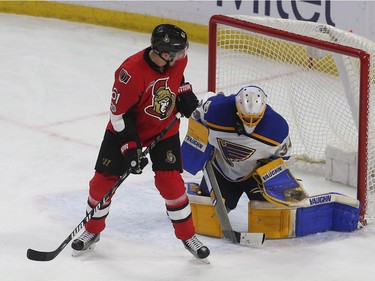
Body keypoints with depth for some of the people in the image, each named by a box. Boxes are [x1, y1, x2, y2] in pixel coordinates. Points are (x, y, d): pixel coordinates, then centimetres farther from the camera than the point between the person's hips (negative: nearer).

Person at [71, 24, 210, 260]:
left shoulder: (177, 61, -17)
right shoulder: (131, 72, -34)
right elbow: (119, 113, -25)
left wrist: (187, 98, 1)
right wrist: (130, 147, -25)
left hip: (165, 129, 3)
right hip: (126, 128, -3)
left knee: (170, 181, -6)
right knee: (104, 179, 1)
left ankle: (188, 235, 9)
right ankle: (93, 230, 23)